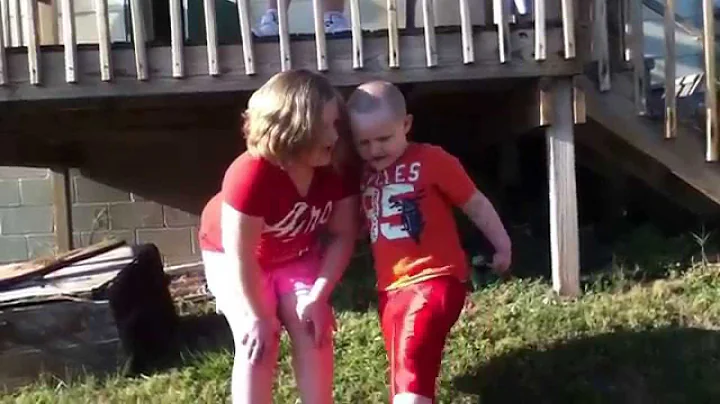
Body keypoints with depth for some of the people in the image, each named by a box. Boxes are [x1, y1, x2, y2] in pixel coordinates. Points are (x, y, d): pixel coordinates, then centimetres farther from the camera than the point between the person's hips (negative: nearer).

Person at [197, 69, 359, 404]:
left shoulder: (336, 168, -23)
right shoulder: (251, 175, -39)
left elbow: (342, 236, -14)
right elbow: (241, 256, -31)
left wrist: (317, 296, -19)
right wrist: (258, 316, -20)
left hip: (298, 255, 4)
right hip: (232, 256, -4)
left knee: (314, 333, -8)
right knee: (257, 345, -12)